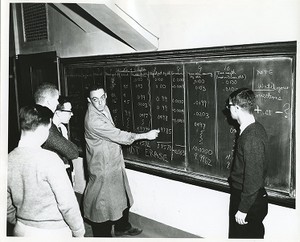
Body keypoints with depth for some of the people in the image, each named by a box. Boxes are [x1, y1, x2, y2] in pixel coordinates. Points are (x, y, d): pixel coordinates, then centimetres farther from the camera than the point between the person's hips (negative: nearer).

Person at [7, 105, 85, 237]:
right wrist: (79, 232, -7)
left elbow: (7, 206, 6)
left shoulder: (8, 160, -4)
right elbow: (67, 203, -20)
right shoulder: (49, 159, -22)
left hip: (21, 231, 6)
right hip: (53, 232, -5)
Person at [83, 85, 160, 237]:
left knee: (122, 196, 22)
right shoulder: (93, 120, -28)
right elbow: (118, 136, -25)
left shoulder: (104, 109, 1)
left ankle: (122, 227, 43)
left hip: (114, 163, 9)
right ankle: (103, 234, 26)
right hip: (103, 167, -9)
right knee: (103, 201, 6)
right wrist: (146, 135, -17)